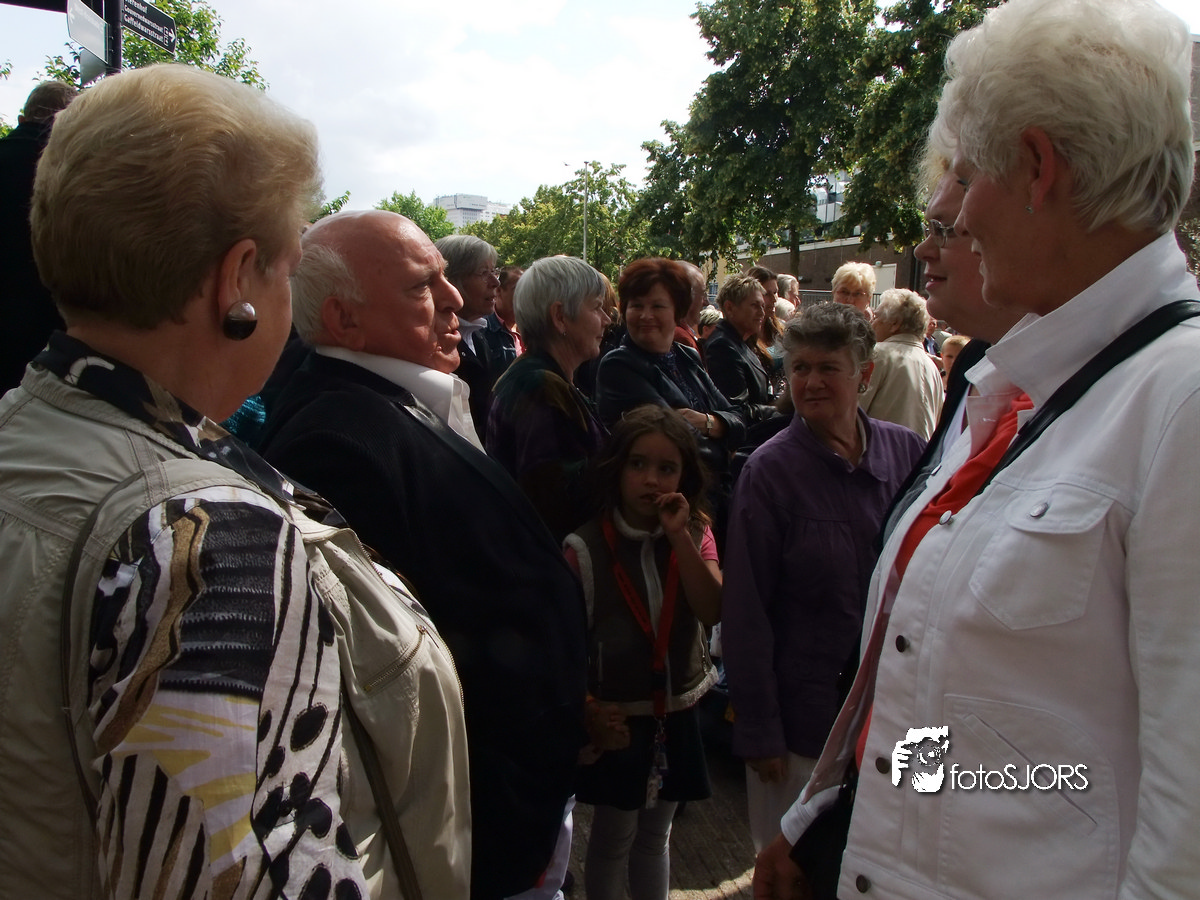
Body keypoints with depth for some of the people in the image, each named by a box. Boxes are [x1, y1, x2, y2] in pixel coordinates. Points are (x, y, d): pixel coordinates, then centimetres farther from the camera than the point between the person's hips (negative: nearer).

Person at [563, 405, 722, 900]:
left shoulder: (696, 534, -3)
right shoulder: (585, 547, -17)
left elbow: (712, 611, -17)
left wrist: (680, 538, -24)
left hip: (677, 711, 4)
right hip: (616, 715, -4)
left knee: (655, 835, 21)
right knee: (614, 836, 13)